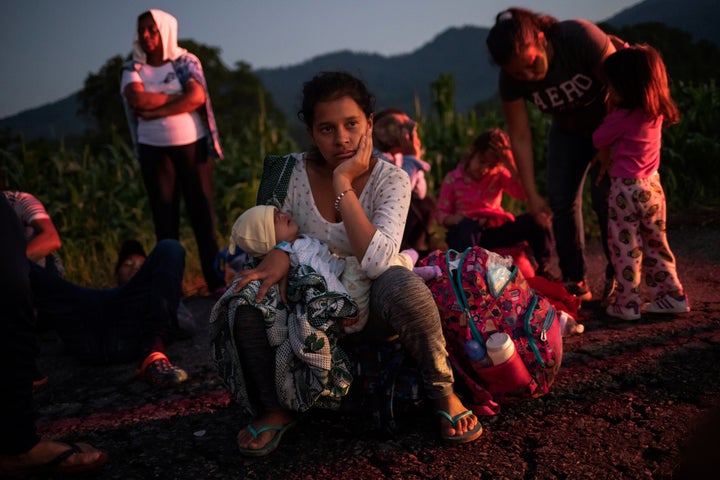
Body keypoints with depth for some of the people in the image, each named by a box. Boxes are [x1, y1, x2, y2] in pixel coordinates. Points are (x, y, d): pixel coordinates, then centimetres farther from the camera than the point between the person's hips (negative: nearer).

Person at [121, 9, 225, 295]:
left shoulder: (186, 62, 4)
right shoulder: (133, 70, 6)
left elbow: (197, 98, -14)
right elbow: (138, 100, -13)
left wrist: (154, 111, -15)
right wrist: (179, 96, -10)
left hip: (192, 146, -1)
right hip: (154, 151, 1)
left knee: (202, 212, -2)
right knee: (165, 218, 2)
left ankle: (216, 281, 3)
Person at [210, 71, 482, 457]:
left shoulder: (391, 180, -14)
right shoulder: (292, 172, -9)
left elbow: (376, 262, -30)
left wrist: (343, 183, -29)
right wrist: (278, 251, -23)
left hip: (369, 309, -2)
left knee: (404, 287, -37)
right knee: (245, 297, -28)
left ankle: (444, 394, -10)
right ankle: (274, 410, -5)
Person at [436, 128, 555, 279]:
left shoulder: (499, 176, 10)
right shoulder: (452, 180, 2)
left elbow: (523, 193, -7)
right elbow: (441, 214, 0)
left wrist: (510, 164, -13)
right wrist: (454, 219, -23)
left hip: (497, 230, 3)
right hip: (468, 232, -3)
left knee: (534, 220, -19)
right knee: (467, 226, -40)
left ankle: (542, 269, -8)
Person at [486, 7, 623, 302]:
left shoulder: (581, 37, -34)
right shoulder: (510, 79, -23)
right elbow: (520, 137, -17)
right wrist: (532, 196, -18)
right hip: (568, 129, 4)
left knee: (604, 195, -16)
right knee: (561, 200, -7)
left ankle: (619, 276, 0)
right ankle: (575, 281, 4)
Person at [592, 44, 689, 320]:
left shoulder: (621, 117, -17)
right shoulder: (657, 112, 3)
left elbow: (599, 140, -2)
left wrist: (605, 161, 18)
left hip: (626, 188, -7)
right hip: (652, 186, 7)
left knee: (626, 248, 2)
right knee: (656, 244, 17)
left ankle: (628, 305, 7)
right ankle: (672, 296, 21)